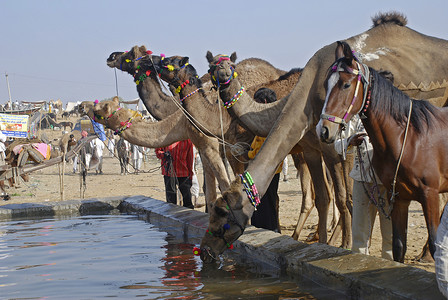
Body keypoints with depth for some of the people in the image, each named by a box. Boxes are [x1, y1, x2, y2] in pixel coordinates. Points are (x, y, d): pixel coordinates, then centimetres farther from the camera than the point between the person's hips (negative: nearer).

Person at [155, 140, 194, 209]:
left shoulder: (188, 140, 1)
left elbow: (190, 158, 6)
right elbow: (158, 151, 6)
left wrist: (190, 176, 6)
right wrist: (163, 155, -19)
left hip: (183, 172, 1)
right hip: (169, 172, -1)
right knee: (171, 201, 4)